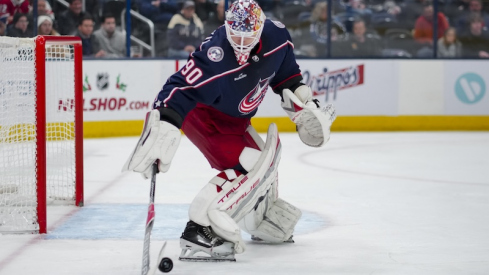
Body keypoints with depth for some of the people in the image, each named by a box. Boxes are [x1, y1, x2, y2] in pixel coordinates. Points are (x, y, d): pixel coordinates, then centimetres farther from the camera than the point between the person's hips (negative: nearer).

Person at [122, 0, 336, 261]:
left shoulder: (276, 36, -16)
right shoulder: (214, 57, -37)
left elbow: (285, 73, 6)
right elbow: (180, 91, -43)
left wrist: (304, 102, 5)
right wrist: (162, 129, -54)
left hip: (235, 120, 8)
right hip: (203, 114, -8)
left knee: (263, 167, 19)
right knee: (246, 168, -23)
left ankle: (265, 223, 46)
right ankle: (200, 230, -29)